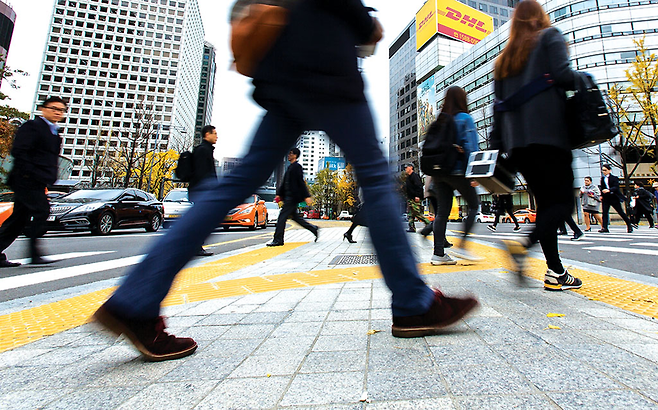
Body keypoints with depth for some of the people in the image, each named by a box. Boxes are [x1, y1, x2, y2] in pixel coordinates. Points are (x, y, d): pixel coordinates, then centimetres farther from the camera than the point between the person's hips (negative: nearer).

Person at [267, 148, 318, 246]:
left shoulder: (297, 167, -8)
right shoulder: (290, 167, 20)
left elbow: (301, 182, -15)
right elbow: (284, 182, 22)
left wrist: (307, 196, -18)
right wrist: (279, 194, 18)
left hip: (292, 197, -10)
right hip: (289, 197, 10)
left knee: (282, 217, -9)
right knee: (295, 217, 13)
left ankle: (278, 240, -3)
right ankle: (314, 229, 22)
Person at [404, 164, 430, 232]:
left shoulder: (414, 176, -9)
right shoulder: (408, 177, 22)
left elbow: (419, 186, -18)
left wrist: (417, 196, -25)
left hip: (415, 199, -10)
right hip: (410, 198, 10)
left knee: (417, 213, -10)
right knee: (410, 214, 6)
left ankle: (428, 223, 2)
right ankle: (412, 227, 7)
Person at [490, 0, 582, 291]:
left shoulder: (503, 58, 24)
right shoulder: (550, 36, 10)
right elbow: (562, 75, -8)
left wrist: (497, 147, 14)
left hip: (517, 142, 5)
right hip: (548, 133, -5)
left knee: (546, 203, 8)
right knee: (563, 202, -4)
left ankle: (556, 272, 7)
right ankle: (524, 244, -28)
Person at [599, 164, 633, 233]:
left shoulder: (614, 178, -7)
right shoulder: (602, 178, 8)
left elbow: (616, 187, -20)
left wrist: (609, 190, -39)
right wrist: (601, 195, 8)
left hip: (614, 197, -3)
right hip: (605, 198, 3)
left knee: (621, 212, 7)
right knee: (605, 212, -8)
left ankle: (629, 225, 26)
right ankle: (604, 228, -10)